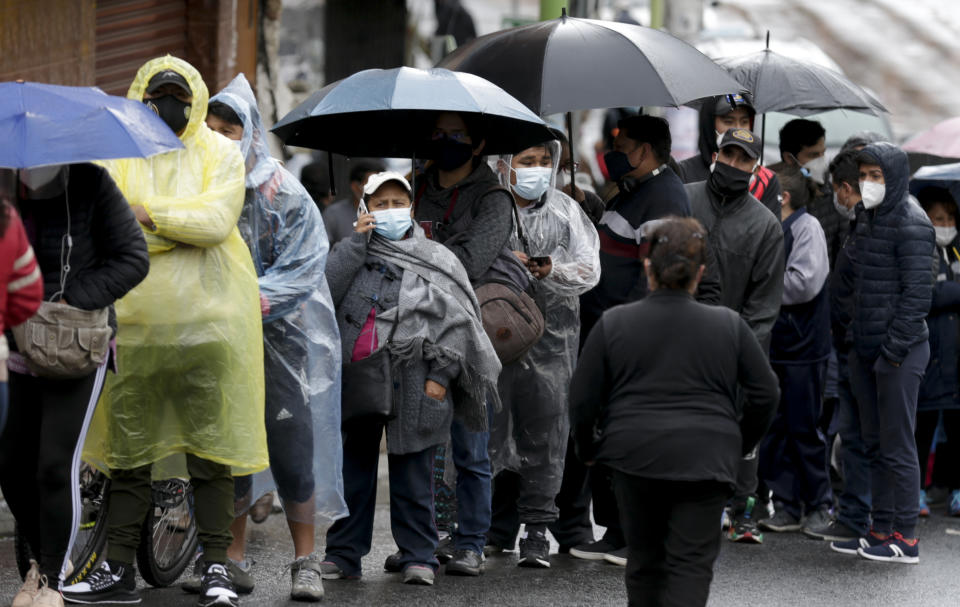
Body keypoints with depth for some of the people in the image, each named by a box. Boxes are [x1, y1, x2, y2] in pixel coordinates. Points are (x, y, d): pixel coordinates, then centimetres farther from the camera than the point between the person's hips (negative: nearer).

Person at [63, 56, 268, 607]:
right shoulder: (116, 154, 11)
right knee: (128, 444, 6)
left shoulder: (221, 153, 6)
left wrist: (148, 213, -10)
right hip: (133, 320, 2)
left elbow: (218, 220, -10)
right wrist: (183, 225, -10)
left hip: (206, 320, -2)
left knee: (210, 447, -2)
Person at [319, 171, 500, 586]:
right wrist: (357, 241, -7)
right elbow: (326, 289, -5)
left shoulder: (436, 260, 5)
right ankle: (343, 553, 14)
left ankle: (417, 555, 9)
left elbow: (456, 321, 0)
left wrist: (441, 375, -9)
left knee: (412, 473, 2)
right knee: (352, 467, 8)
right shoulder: (352, 253, 14)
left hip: (412, 384, -2)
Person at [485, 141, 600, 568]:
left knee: (543, 432, -5)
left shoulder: (565, 211, 6)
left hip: (552, 333, -1)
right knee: (499, 427, 5)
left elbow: (589, 270, 3)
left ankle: (536, 530, -2)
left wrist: (553, 270, -16)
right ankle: (501, 526, 18)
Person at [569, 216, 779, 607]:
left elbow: (582, 399, 0)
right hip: (704, 458, -1)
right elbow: (765, 394, 4)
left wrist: (588, 449, 16)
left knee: (644, 558, 15)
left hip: (635, 456, 1)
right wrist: (740, 444, 18)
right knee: (691, 564, -1)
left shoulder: (614, 323, -1)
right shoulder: (728, 325, 2)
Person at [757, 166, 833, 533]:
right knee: (774, 429, 8)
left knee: (804, 428, 0)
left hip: (802, 347, -7)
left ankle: (818, 506, 11)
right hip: (771, 343, 7)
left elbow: (805, 282, -20)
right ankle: (787, 506, 14)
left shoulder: (807, 227, -10)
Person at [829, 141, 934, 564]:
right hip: (866, 352, 9)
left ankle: (906, 540, 1)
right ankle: (881, 532, 20)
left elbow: (917, 293, -16)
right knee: (874, 444, 13)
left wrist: (892, 352, -17)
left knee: (898, 447, -4)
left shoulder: (911, 224, -13)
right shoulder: (866, 218, 13)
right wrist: (855, 342, 13)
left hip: (899, 353, -9)